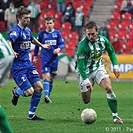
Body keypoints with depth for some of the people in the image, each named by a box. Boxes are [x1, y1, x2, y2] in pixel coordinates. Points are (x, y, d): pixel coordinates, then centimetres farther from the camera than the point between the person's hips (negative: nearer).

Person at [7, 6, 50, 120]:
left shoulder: (27, 30, 9)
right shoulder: (16, 31, -17)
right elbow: (8, 42, -36)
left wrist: (42, 45, 45)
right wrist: (12, 51, -55)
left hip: (28, 64, 8)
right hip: (17, 67, -8)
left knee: (39, 87, -1)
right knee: (29, 92, -13)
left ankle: (31, 115, 12)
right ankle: (16, 92, 23)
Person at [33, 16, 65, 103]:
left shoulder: (57, 33, 5)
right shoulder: (42, 34, 4)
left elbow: (62, 44, 1)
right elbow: (37, 45, 13)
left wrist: (59, 49, -21)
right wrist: (35, 56, 11)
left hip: (54, 58, 2)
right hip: (45, 58, -2)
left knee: (51, 78, 9)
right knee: (46, 76, -17)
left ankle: (48, 96, 19)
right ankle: (46, 95, -29)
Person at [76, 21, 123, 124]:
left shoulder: (103, 40, -10)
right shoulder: (83, 45, -26)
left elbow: (111, 52, 11)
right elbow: (80, 65, -25)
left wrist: (115, 66, 3)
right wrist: (86, 81, -30)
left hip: (98, 68, 3)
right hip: (85, 72, -3)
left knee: (109, 88, -20)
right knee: (86, 101, -2)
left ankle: (115, 116, -18)